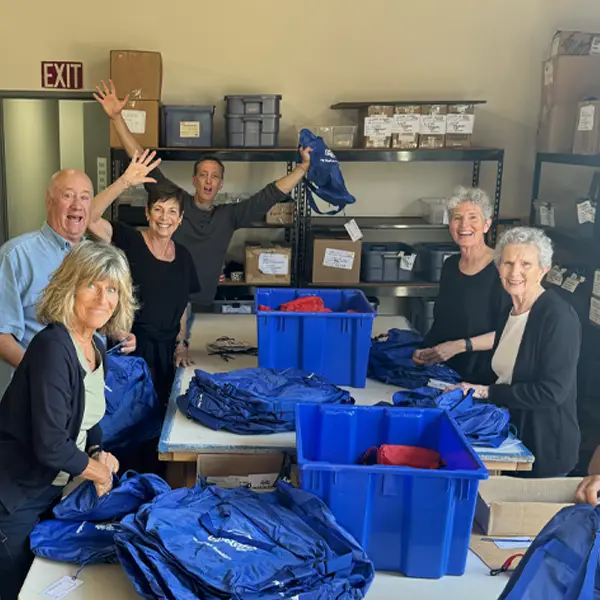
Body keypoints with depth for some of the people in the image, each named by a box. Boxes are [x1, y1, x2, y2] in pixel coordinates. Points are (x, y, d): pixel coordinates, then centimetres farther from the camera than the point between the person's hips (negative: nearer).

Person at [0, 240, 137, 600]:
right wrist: (97, 470, -13)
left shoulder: (96, 347, 1)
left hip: (50, 488, 8)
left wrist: (98, 452, -3)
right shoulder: (53, 347, -27)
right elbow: (50, 444, -29)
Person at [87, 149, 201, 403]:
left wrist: (181, 345, 6)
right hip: (132, 347, -5)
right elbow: (90, 218, -24)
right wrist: (125, 183, -32)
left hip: (168, 350, 5)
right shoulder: (129, 241, -7)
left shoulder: (183, 256, 7)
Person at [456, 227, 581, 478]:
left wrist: (486, 392, -19)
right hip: (508, 437, 7)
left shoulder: (559, 316, -18)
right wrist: (471, 390, -3)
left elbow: (551, 391, -23)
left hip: (545, 447, -7)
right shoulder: (509, 313, 7)